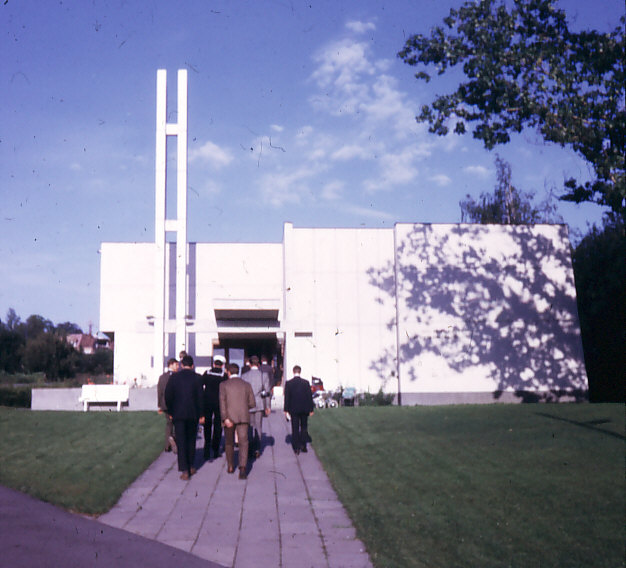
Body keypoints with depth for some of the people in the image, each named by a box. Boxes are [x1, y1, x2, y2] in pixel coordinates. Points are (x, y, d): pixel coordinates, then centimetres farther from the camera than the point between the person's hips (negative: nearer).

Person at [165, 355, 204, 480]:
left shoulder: (174, 377, -1)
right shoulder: (197, 378, -4)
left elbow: (168, 396, 1)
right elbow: (200, 397, -5)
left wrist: (170, 412, 12)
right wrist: (201, 415, 0)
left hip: (178, 414, 0)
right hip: (193, 414, 1)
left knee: (181, 442, 0)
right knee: (191, 440, 17)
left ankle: (184, 470, -7)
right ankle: (190, 466, 26)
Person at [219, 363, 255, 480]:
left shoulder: (224, 385, 1)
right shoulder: (247, 385, 8)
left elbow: (222, 402, -11)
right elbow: (252, 403, 9)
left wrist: (225, 418, -15)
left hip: (229, 417, 0)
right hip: (243, 417, 0)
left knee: (229, 442, 17)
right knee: (243, 442, -5)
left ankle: (230, 466, 27)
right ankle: (242, 467, -23)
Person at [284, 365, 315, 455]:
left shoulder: (288, 383, -7)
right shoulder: (306, 382, -4)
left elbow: (287, 397, -5)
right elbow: (310, 396, -2)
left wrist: (286, 410, 1)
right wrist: (311, 409, 4)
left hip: (294, 409, -1)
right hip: (304, 409, 1)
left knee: (295, 429, 5)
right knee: (304, 427, 15)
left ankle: (296, 448, 4)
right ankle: (303, 445, 10)